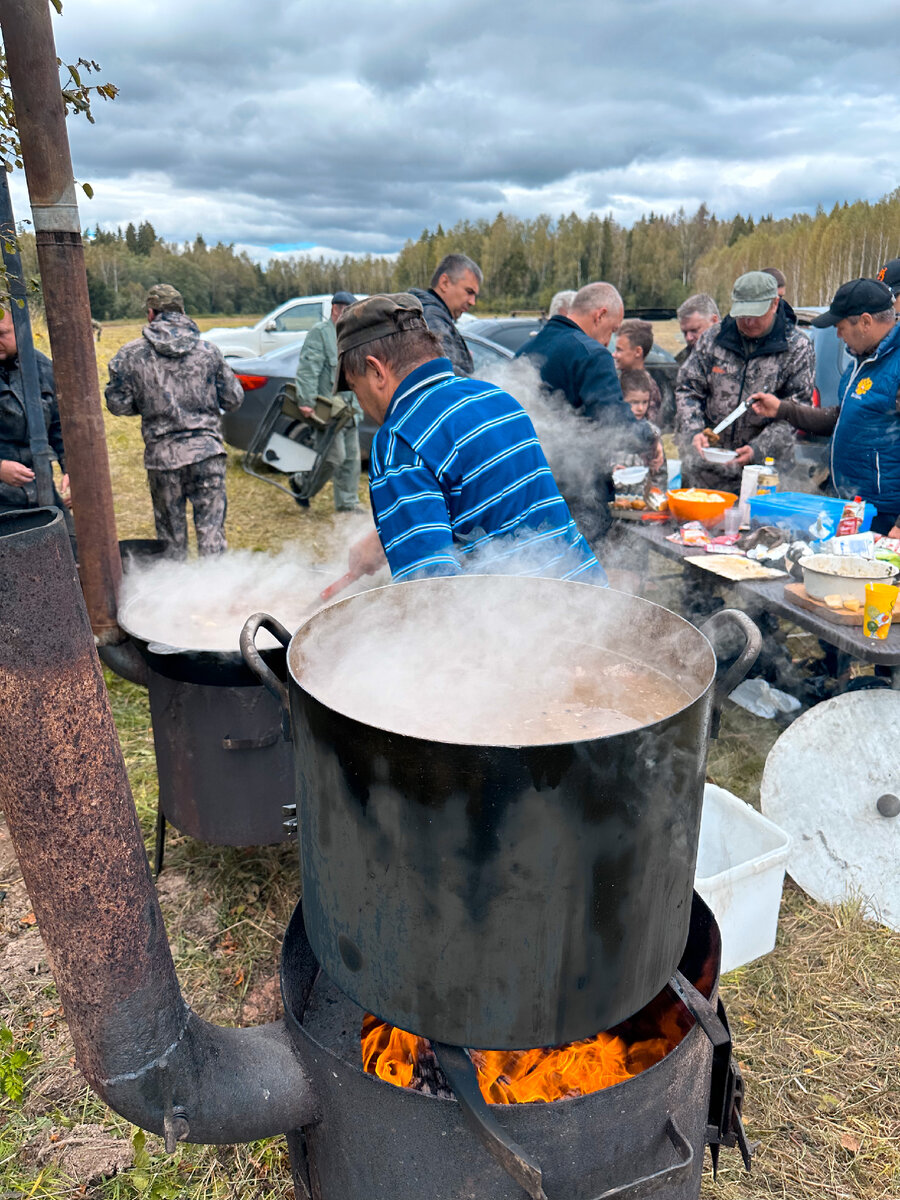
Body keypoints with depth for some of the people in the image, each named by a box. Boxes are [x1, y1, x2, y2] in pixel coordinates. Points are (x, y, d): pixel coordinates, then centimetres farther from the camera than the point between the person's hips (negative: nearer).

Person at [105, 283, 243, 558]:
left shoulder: (131, 354, -1)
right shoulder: (208, 350, 1)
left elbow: (117, 404, 2)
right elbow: (233, 399, 4)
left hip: (161, 455, 0)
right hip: (207, 451, 0)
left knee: (170, 531, 13)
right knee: (211, 526, 4)